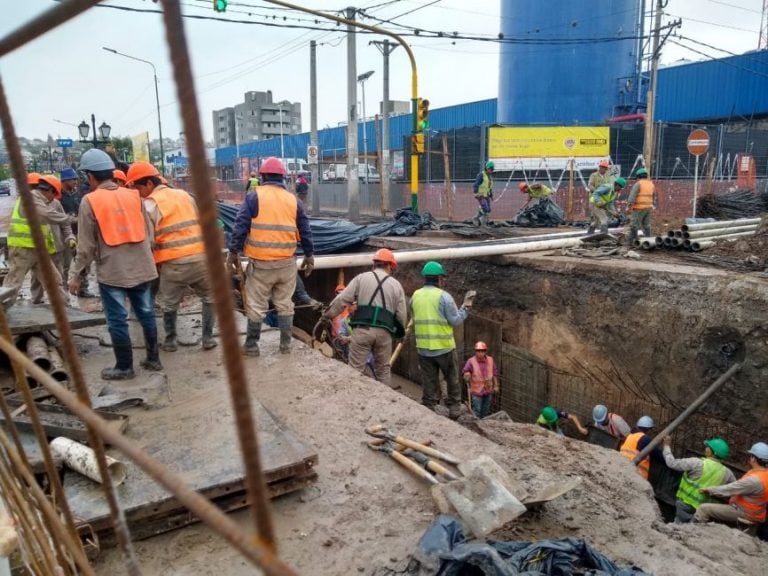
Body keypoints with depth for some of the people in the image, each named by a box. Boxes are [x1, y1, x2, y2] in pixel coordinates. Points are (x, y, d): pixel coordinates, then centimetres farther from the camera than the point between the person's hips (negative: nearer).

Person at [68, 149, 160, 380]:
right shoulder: (133, 195, 4)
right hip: (141, 267, 4)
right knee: (146, 313, 15)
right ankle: (153, 358, 24)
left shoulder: (89, 201, -8)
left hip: (112, 271, -4)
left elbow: (86, 245, -7)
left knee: (117, 320, 6)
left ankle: (124, 367, 16)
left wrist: (76, 274, 3)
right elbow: (149, 232, 9)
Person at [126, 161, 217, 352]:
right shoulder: (185, 195, 15)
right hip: (200, 257, 4)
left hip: (173, 263, -4)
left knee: (169, 304, 17)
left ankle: (170, 340, 27)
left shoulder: (150, 204, -3)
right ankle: (208, 338, 20)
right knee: (210, 298, 20)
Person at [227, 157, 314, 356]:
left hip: (261, 262, -3)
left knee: (256, 305, 7)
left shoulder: (254, 196, -3)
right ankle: (285, 344, 19)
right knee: (285, 304, 14)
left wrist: (233, 251, -1)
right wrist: (309, 255, 19)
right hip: (287, 262, 3)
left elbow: (240, 225, -8)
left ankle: (251, 346, 16)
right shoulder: (293, 199, 7)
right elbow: (305, 230, 10)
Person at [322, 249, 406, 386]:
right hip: (384, 332, 2)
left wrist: (327, 315, 14)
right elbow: (402, 314, 11)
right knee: (383, 370, 15)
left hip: (362, 330, -2)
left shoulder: (361, 278, 8)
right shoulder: (396, 285, 13)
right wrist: (400, 331, 29)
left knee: (356, 369, 1)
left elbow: (342, 299, 3)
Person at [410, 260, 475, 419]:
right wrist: (466, 306, 2)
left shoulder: (415, 296, 2)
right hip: (444, 347, -4)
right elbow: (456, 320, -10)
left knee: (429, 380, 11)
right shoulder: (443, 296, -12)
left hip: (423, 348, 4)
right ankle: (454, 407, 22)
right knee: (452, 378, 14)